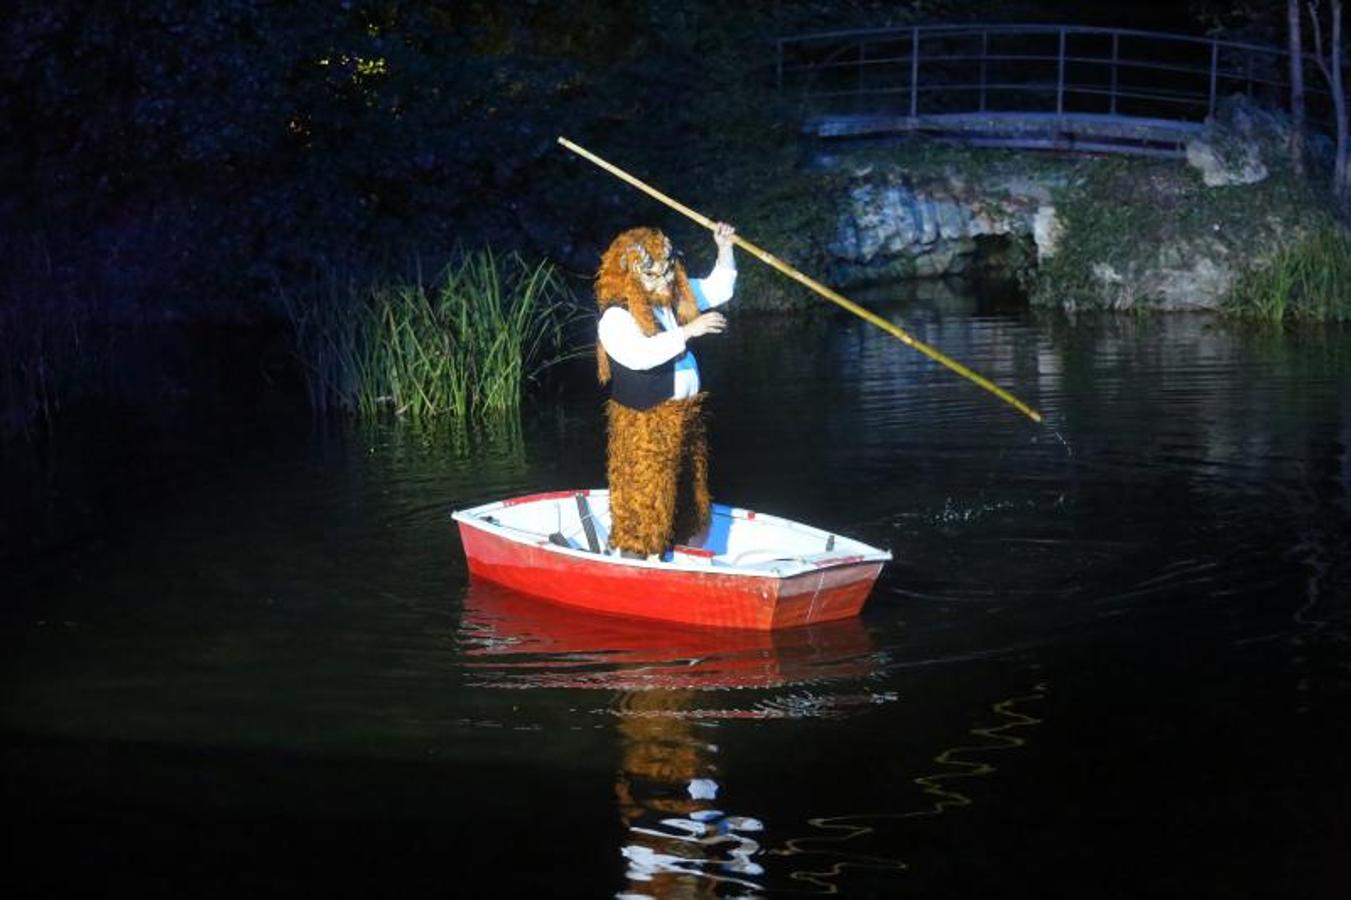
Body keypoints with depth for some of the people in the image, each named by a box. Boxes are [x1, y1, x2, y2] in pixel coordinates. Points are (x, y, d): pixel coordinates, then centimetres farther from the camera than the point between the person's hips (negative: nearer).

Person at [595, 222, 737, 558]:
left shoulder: (677, 298, 6)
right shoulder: (616, 318, -20)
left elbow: (718, 290, 19)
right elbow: (641, 354, -37)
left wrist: (724, 249, 5)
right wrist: (687, 331, -37)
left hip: (685, 415, 8)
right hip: (644, 425, -8)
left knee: (685, 489, 16)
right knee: (643, 492, -3)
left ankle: (661, 551, 29)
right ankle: (633, 556, 5)